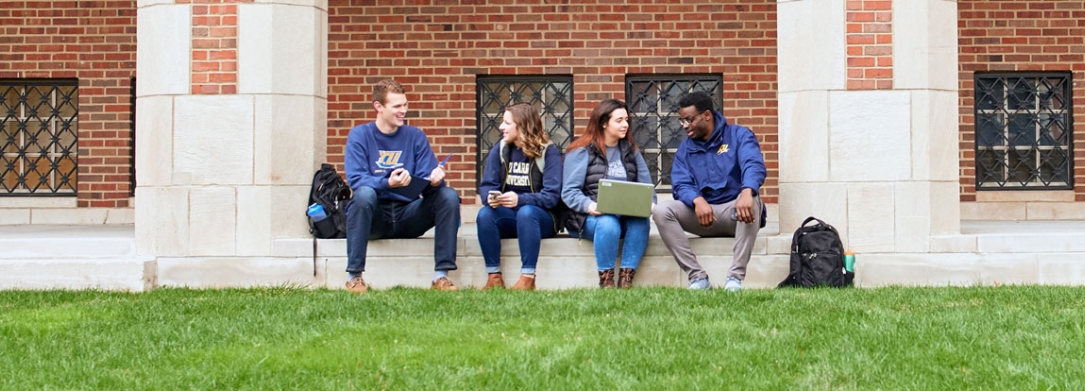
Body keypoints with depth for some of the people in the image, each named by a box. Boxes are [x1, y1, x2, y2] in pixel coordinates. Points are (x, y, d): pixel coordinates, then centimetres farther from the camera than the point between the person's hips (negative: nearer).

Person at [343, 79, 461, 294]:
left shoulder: (415, 136, 6)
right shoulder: (359, 135, -2)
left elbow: (427, 178, -1)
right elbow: (355, 179, -15)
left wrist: (434, 179, -26)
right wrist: (387, 183, -33)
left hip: (408, 216, 3)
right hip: (374, 217, -3)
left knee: (449, 195, -19)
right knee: (364, 194, -35)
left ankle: (442, 274, -19)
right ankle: (354, 275, -28)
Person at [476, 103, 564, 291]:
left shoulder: (548, 152, -8)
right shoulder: (499, 149, 4)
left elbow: (552, 195, -17)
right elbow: (486, 185, 0)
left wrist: (520, 199, -32)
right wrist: (490, 196, -25)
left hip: (541, 217, -4)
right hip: (508, 216, 4)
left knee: (526, 212, -37)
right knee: (485, 214, -27)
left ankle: (528, 278, -33)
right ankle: (494, 277, -23)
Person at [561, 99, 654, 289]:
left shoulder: (631, 152, 18)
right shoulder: (581, 151, 3)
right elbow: (569, 192, -6)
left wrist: (649, 203, -11)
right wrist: (589, 205, -26)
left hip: (627, 216, 4)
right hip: (588, 218, -4)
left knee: (641, 221, -30)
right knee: (608, 223, -37)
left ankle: (626, 279, -27)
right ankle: (605, 280, -25)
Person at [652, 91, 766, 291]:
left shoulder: (739, 135, -1)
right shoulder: (685, 148, 10)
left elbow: (754, 165, -21)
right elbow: (681, 185, -3)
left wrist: (746, 192, -45)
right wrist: (697, 200, -29)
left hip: (734, 213, -3)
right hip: (702, 214, 3)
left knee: (751, 202, -37)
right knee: (661, 211, -22)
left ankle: (736, 277, -36)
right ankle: (698, 277, -25)